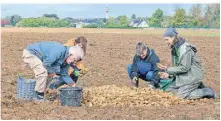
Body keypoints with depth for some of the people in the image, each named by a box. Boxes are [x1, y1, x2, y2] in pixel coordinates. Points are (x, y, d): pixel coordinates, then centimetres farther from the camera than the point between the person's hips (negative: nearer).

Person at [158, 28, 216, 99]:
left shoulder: (185, 49, -20)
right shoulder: (174, 49, 9)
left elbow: (184, 68, -23)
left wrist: (168, 69, -18)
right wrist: (169, 74, -5)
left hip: (192, 76, -9)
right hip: (183, 77, 9)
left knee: (181, 95, -18)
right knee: (169, 90, 4)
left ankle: (207, 92, -2)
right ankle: (197, 88, 12)